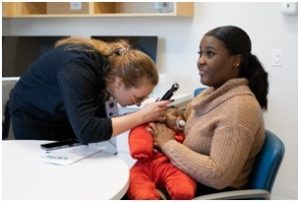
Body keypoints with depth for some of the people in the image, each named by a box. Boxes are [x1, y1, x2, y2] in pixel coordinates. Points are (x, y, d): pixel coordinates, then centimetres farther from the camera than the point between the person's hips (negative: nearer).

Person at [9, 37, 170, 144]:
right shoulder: (78, 71, -40)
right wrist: (142, 116, -45)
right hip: (32, 115, -6)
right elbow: (86, 132, -48)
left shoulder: (112, 65, -20)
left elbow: (98, 122, -10)